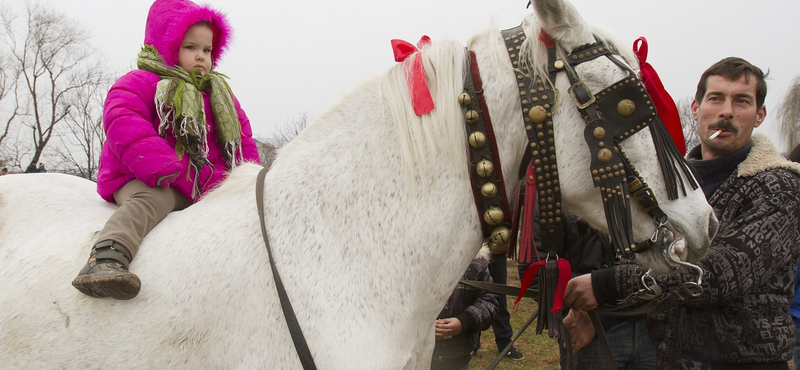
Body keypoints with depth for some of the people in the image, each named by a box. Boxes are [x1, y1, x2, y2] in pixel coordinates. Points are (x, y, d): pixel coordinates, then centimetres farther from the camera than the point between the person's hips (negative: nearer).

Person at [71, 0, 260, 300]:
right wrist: (166, 171, -28)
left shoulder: (219, 95, 22)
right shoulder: (141, 83, -1)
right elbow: (124, 126, -18)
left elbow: (243, 139, 25)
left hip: (205, 188, 7)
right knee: (150, 200, -38)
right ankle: (105, 259, -58)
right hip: (143, 181, -7)